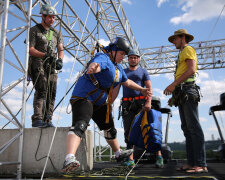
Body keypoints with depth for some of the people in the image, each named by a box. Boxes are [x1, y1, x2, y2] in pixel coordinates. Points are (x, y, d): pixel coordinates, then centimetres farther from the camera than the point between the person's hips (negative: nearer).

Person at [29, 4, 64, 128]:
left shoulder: (56, 33, 23)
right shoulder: (34, 30, 7)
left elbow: (61, 49, 13)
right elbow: (30, 49, -3)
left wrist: (60, 59, -9)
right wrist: (45, 55, -19)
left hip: (51, 66, 5)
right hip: (37, 64, -5)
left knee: (51, 93, -2)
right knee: (41, 90, -19)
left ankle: (47, 120, 2)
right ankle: (37, 119, -20)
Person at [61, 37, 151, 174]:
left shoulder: (118, 67, 16)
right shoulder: (103, 58, -14)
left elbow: (127, 82, 30)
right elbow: (95, 64, -39)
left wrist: (141, 89, 32)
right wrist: (93, 68, -63)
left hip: (100, 102, 10)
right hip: (83, 96, -9)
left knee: (109, 128, 22)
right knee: (80, 125, -32)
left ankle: (118, 153, 43)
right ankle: (69, 159, -46)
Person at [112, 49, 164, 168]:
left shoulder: (143, 72, 14)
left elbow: (149, 88, 1)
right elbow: (116, 89, 13)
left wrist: (149, 102, -16)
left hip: (141, 103, -2)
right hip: (127, 105, 2)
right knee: (129, 130, -2)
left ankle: (159, 155, 0)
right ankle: (130, 159, 0)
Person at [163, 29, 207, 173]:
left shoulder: (188, 49, 4)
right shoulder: (182, 54, 31)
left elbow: (192, 69, -13)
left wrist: (174, 84, -19)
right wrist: (175, 95, 21)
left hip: (188, 91, -10)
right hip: (182, 95, 10)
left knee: (193, 127, -14)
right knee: (187, 128, 4)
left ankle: (201, 164, -14)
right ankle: (192, 162, 4)